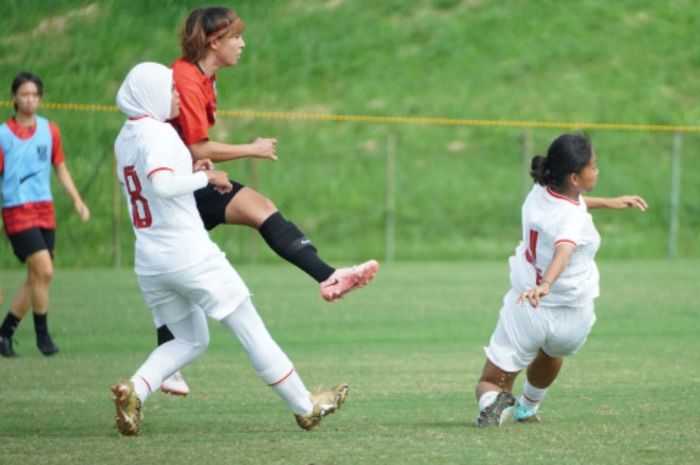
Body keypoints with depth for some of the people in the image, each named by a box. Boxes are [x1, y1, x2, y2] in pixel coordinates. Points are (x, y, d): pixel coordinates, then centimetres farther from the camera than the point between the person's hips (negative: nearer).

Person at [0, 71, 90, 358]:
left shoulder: (50, 130, 9)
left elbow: (60, 169, 18)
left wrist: (77, 200, 9)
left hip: (45, 210, 5)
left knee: (36, 279, 5)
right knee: (44, 270, -18)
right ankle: (42, 334, -5)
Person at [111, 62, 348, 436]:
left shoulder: (124, 139, 13)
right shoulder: (158, 134, -14)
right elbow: (161, 183, -30)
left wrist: (191, 172, 11)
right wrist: (206, 177, -17)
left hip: (149, 262, 8)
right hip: (189, 256, -8)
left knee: (190, 341, 19)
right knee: (250, 328, 3)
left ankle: (134, 389, -6)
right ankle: (305, 406, 10)